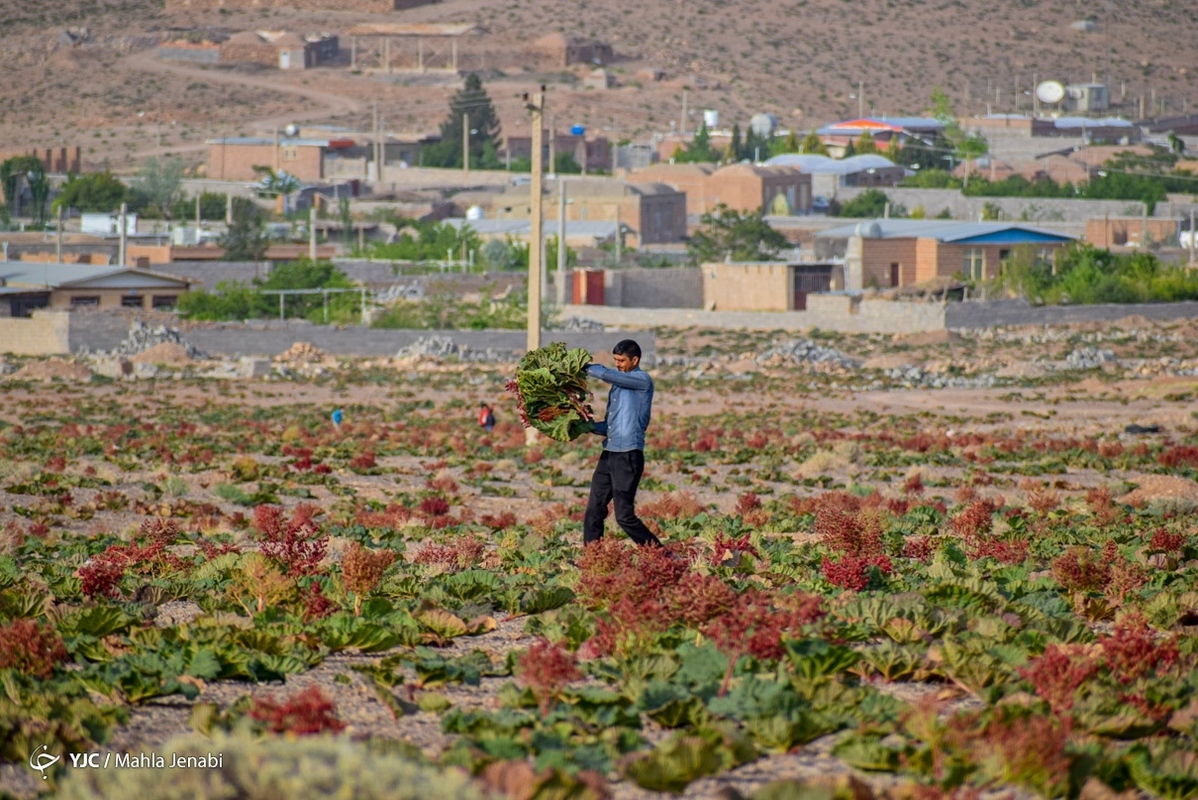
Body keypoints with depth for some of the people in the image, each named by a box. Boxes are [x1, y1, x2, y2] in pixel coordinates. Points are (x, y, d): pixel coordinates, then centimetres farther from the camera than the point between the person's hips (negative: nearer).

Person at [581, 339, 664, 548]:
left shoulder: (642, 381, -6)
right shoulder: (618, 385, 21)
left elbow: (606, 374, -17)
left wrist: (584, 367, -3)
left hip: (628, 455, -9)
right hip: (609, 454, 9)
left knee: (625, 516, -8)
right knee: (593, 512, 3)